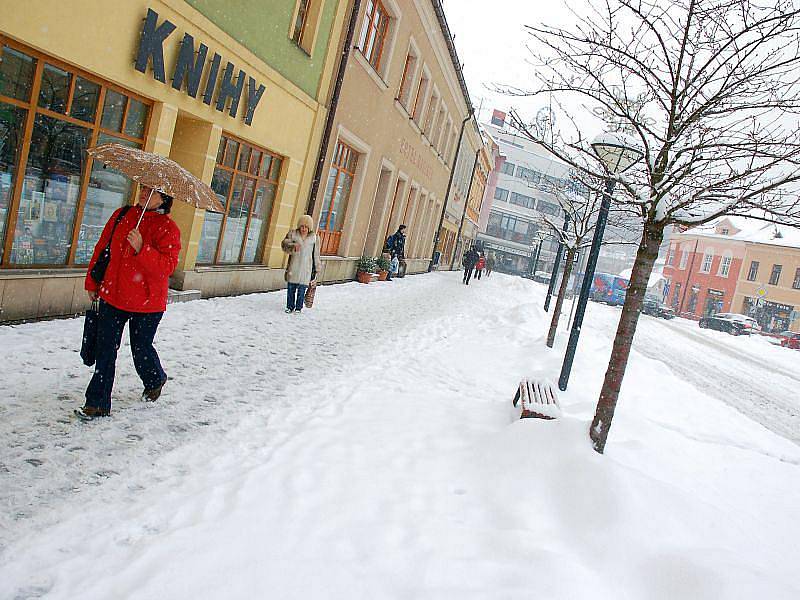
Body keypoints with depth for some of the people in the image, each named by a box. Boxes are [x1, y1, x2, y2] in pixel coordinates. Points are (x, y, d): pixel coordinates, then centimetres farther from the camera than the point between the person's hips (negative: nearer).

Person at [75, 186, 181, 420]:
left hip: (147, 303, -4)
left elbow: (167, 266, -19)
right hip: (112, 296, 4)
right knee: (105, 350, 6)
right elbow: (101, 249, 11)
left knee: (141, 350, 10)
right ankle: (98, 403, 16)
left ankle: (155, 380, 42)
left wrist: (142, 249, -31)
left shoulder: (168, 228, -10)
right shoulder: (122, 215, 4)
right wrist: (92, 282, 13)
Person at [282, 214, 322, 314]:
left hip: (306, 269, -1)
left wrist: (317, 268, 11)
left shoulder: (314, 238, 4)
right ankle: (290, 307, 22)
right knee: (291, 288, 8)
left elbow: (316, 255, 9)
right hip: (293, 267, 1)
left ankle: (298, 308, 14)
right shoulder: (293, 234, 4)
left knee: (301, 290, 1)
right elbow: (284, 243, -7)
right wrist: (293, 246, -27)